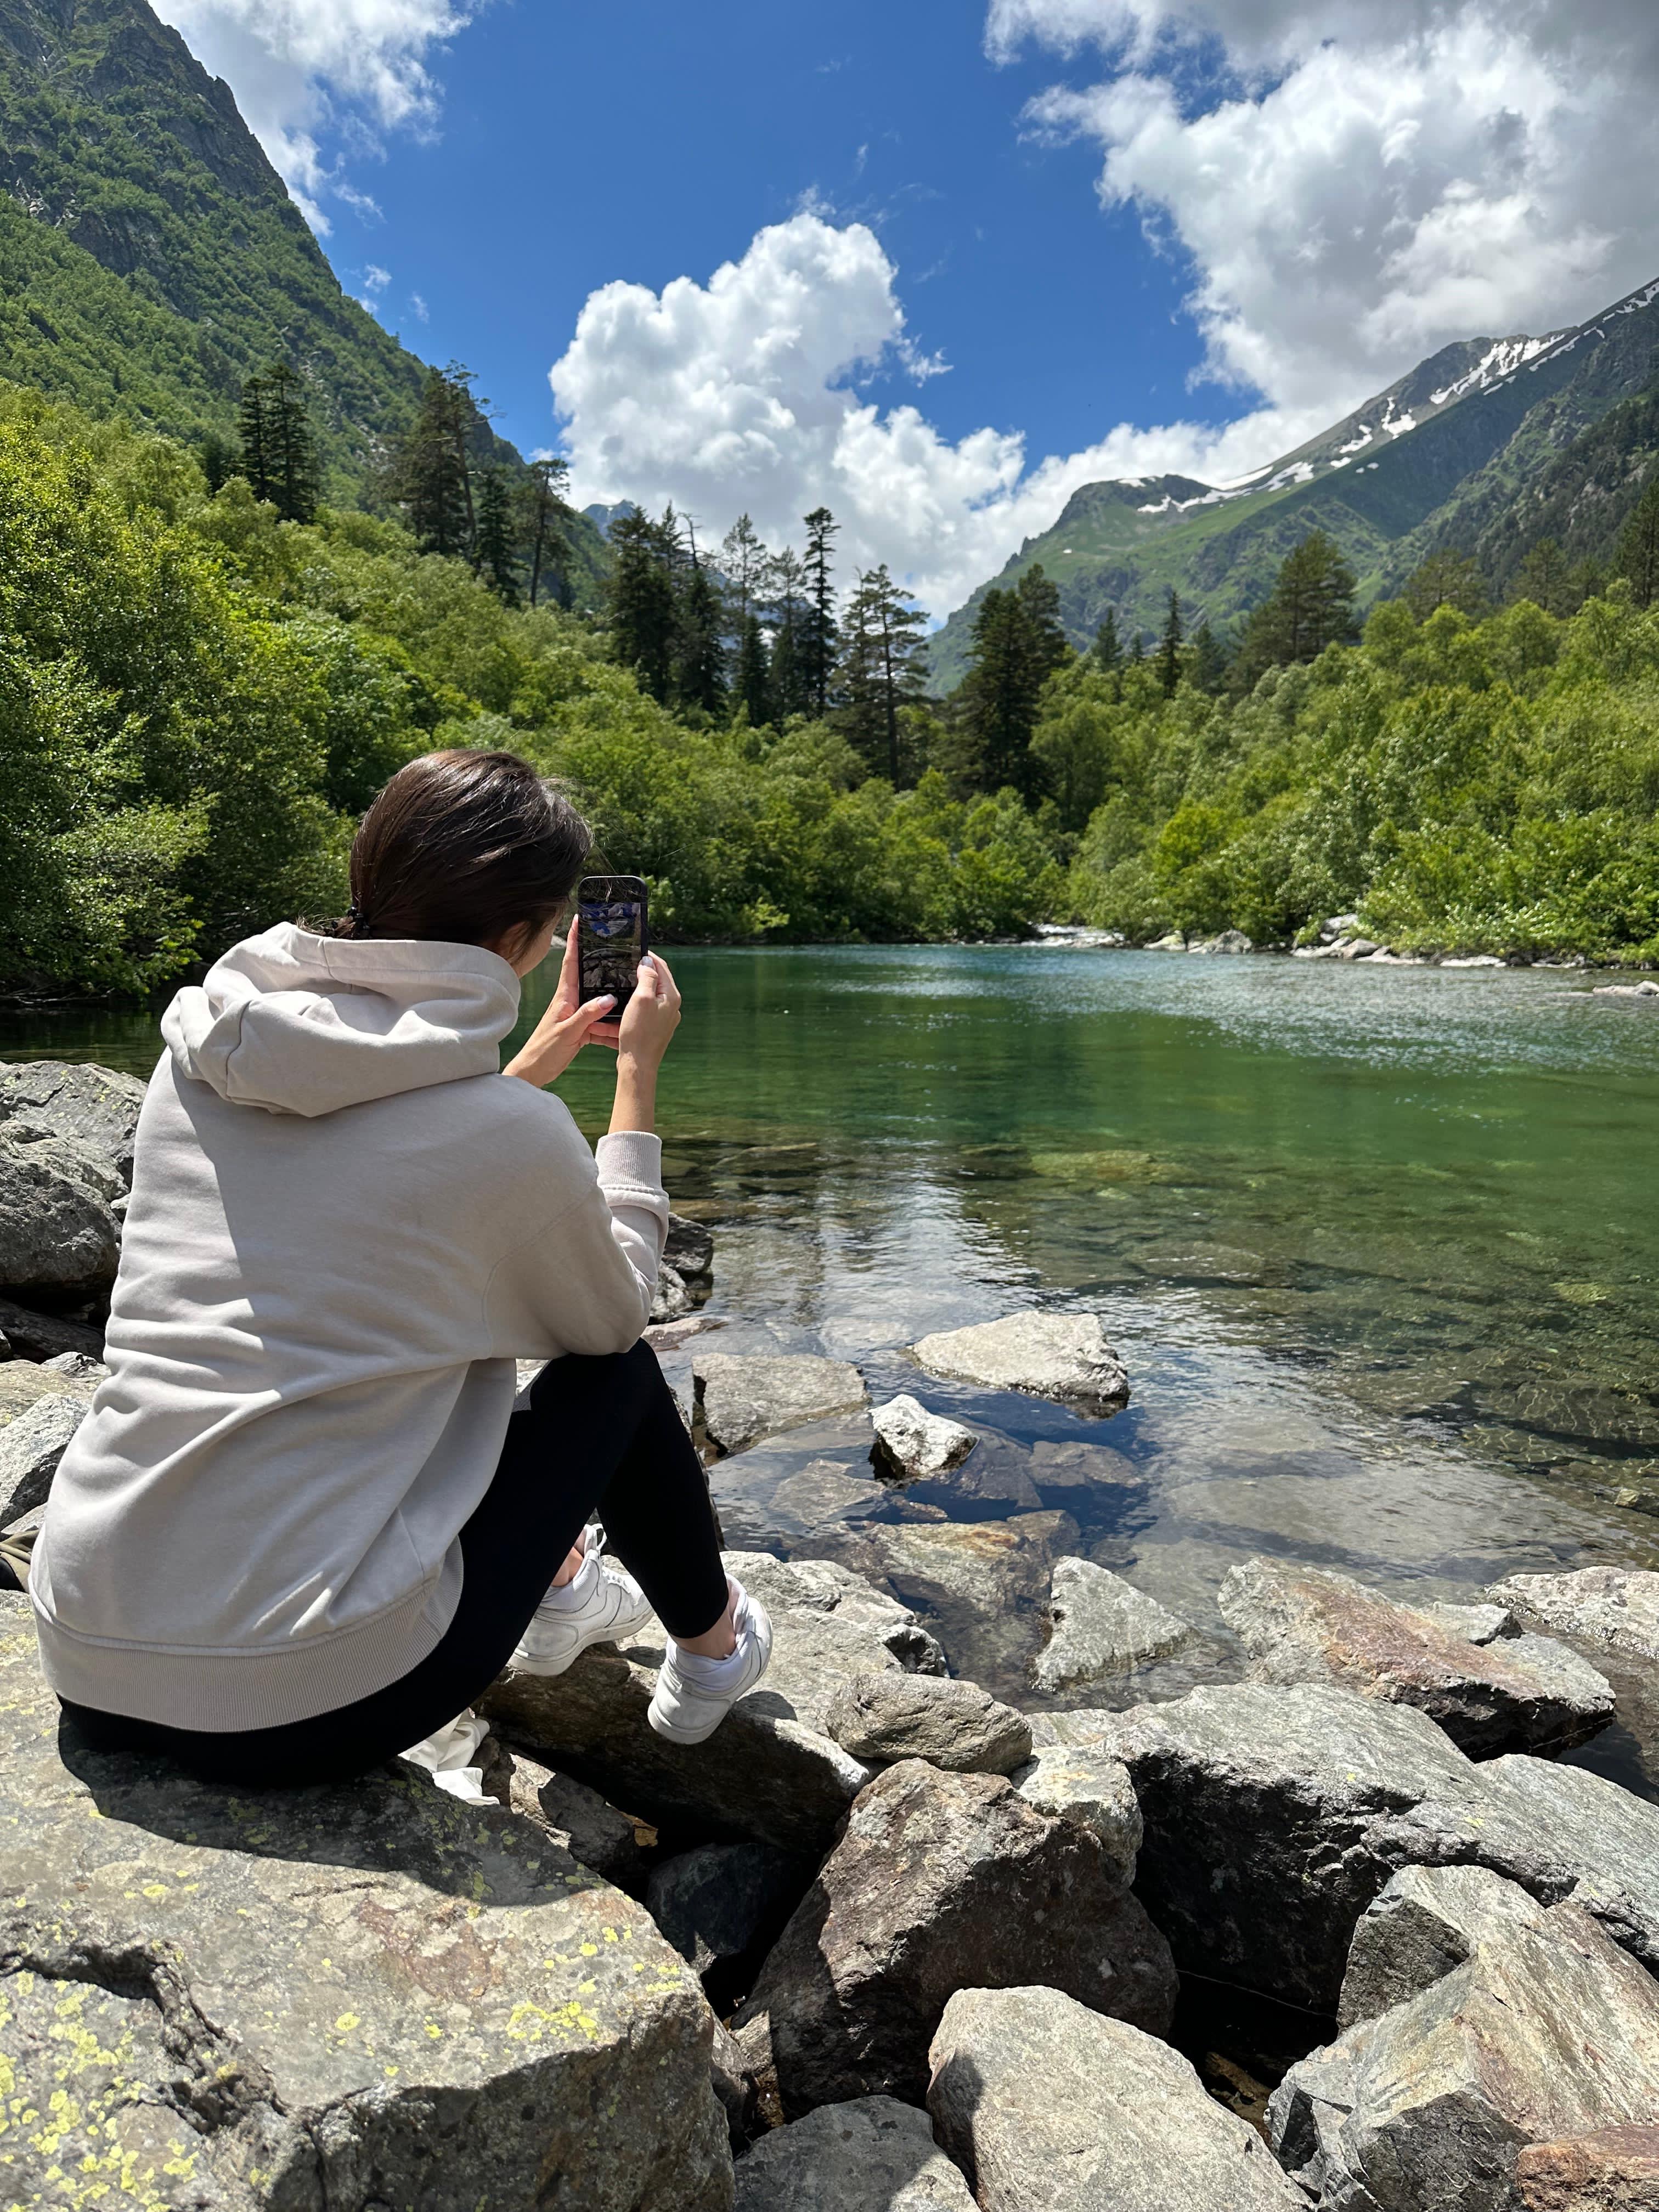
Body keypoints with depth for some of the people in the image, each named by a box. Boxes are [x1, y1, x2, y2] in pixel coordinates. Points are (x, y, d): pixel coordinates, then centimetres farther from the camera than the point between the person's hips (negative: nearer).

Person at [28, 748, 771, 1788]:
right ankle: (712, 1649, 35)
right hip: (310, 1704, -6)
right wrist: (638, 1075, 11)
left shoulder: (205, 1045, 2)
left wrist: (540, 1061, 26)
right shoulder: (515, 1137, -16)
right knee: (617, 1370, 13)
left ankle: (557, 1584, 44)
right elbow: (617, 1312, 6)